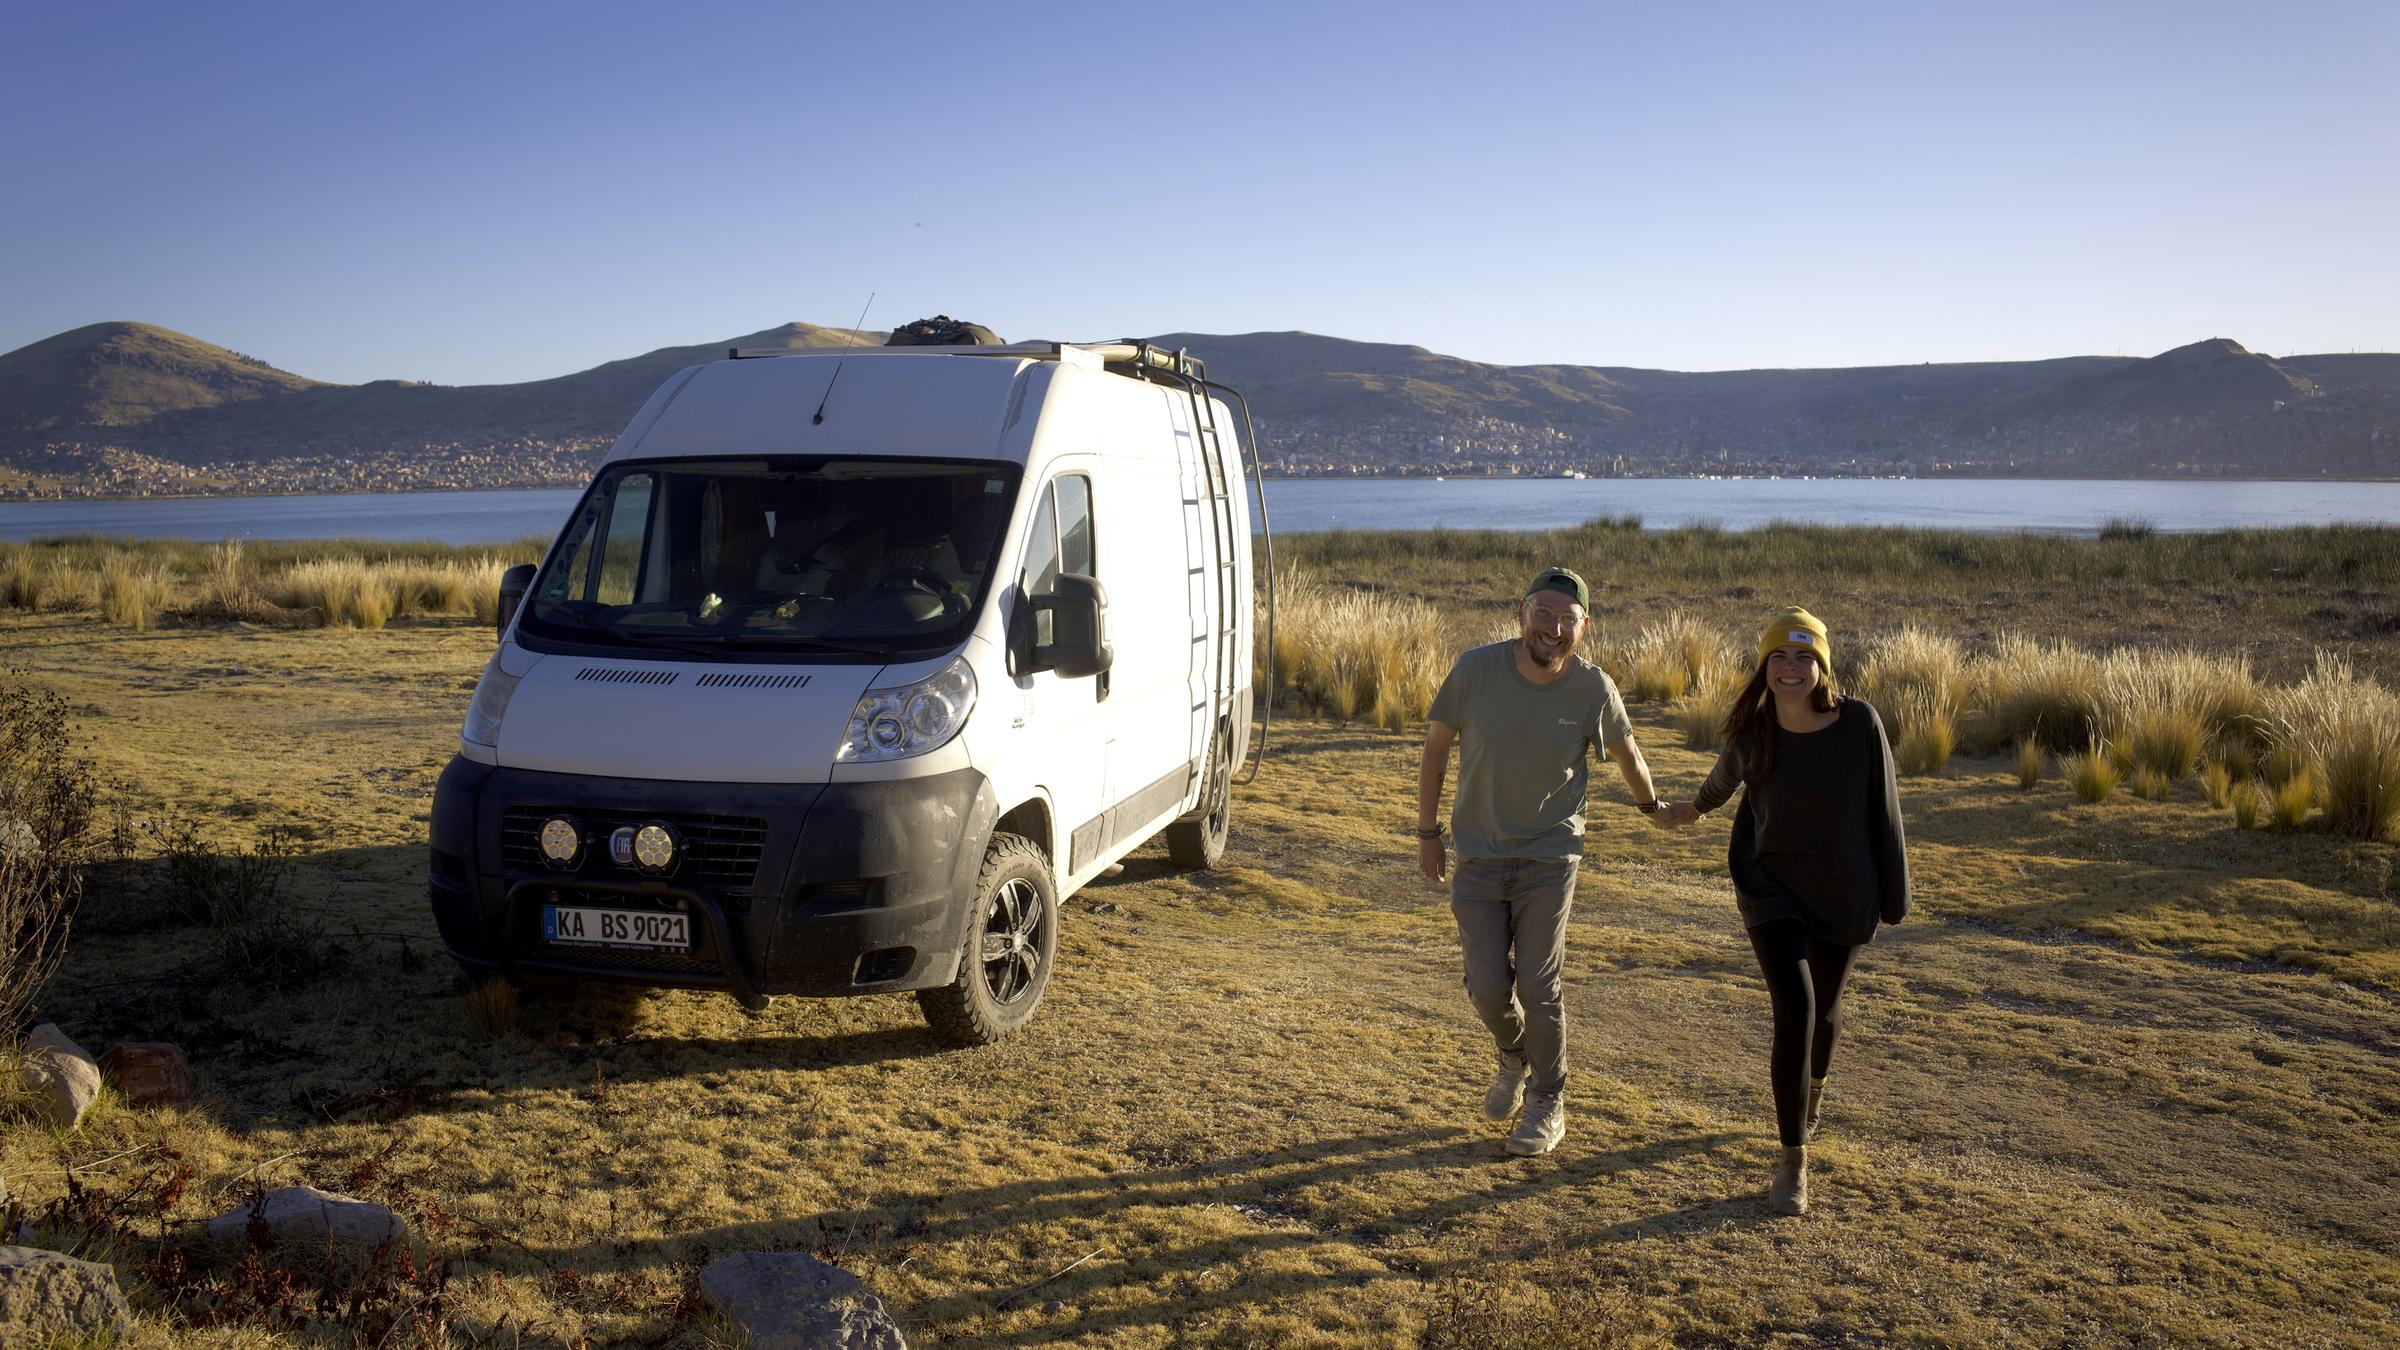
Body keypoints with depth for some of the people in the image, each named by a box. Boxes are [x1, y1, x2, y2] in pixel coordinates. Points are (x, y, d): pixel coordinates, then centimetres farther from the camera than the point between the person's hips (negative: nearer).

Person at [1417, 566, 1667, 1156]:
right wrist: (1427, 832, 3)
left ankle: (1548, 1103, 21)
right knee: (1488, 987, 1)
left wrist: (1651, 807, 25)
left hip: (1550, 857, -1)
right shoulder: (1476, 670, -15)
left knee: (1538, 985, -2)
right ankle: (1513, 1057, 36)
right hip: (1478, 856, 1)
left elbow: (1626, 753, 9)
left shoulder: (1593, 689, -12)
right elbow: (1436, 746, -1)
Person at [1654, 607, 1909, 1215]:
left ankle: (1814, 1085, 55)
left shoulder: (1859, 722, -17)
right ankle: (1793, 1162, -6)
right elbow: (1728, 775, 13)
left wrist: (1893, 894, -1)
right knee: (1794, 1008, -17)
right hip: (1771, 886, -1)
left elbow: (1882, 810, -7)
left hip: (1842, 892, 1)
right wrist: (1696, 807, 32)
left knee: (1824, 1007, 19)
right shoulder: (1750, 731, -12)